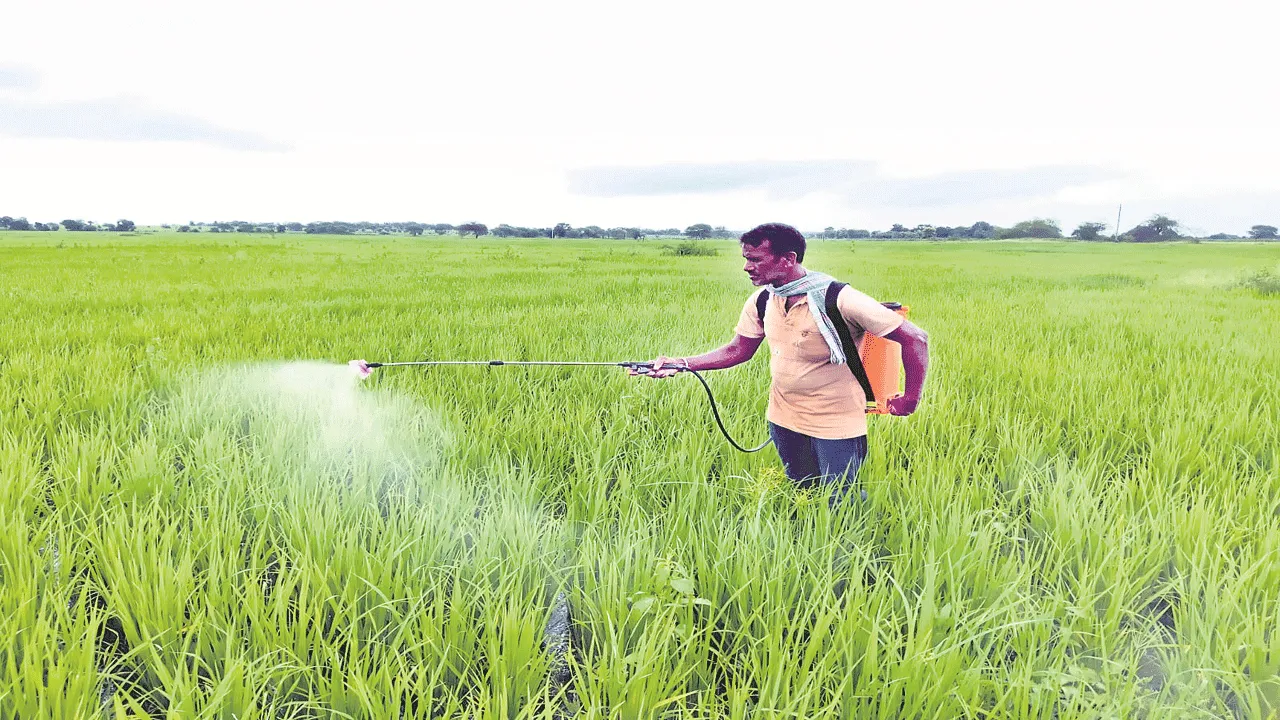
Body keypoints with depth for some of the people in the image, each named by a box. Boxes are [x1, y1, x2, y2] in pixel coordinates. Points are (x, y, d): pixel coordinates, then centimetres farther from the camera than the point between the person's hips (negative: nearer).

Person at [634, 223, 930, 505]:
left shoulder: (838, 299, -25)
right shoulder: (761, 302, -6)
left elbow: (915, 339, -21)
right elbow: (738, 350, 3)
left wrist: (910, 399, -17)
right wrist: (682, 363, -9)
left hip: (835, 425, -6)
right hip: (784, 420, 6)